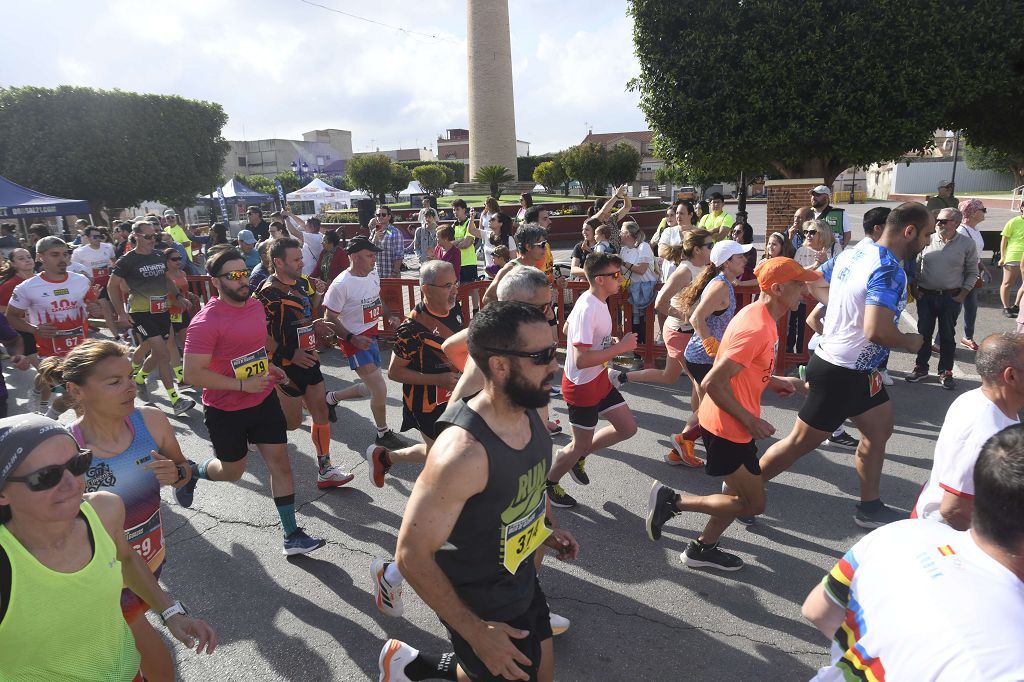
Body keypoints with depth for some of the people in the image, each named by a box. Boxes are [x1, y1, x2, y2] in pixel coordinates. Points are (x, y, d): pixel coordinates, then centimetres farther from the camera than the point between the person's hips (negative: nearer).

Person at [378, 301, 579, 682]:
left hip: (524, 584, 7)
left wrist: (543, 531, 4)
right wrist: (476, 632, -21)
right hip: (481, 610, -7)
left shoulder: (531, 413, -8)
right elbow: (412, 554, -27)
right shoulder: (463, 451, -35)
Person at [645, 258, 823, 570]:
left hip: (734, 423, 10)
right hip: (727, 427, -10)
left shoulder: (758, 316, 6)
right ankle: (672, 500, 5)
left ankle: (702, 548, 30)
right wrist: (750, 420, -19)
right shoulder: (757, 329, -26)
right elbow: (713, 383, -29)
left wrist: (774, 381, 7)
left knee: (739, 491, 19)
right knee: (753, 503, 2)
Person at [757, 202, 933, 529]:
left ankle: (870, 508, 29)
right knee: (801, 442, 3)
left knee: (879, 429, 18)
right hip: (843, 373, -9)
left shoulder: (852, 253, 4)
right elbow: (877, 331, -32)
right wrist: (909, 343, -11)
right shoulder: (889, 270, -23)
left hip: (837, 361, 9)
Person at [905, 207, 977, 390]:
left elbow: (972, 273, 2)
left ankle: (945, 372, 18)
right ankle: (921, 368, 22)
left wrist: (962, 295, -4)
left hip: (951, 298, -1)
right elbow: (915, 267, 8)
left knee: (947, 336, 6)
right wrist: (914, 289, 2)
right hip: (925, 296, 2)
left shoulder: (967, 244, -4)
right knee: (924, 333, 9)